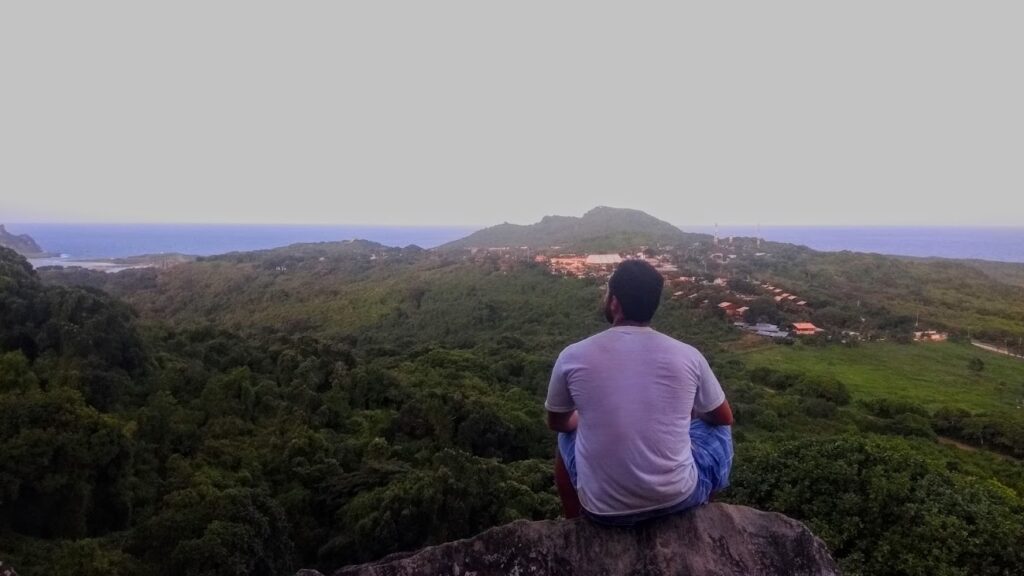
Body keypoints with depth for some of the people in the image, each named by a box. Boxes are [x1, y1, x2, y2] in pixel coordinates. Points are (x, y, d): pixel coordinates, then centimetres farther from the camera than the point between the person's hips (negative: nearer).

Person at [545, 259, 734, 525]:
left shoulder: (573, 356, -8)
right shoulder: (687, 355, -7)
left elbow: (557, 423, 11)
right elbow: (725, 419, 11)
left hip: (603, 508, 0)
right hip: (677, 498, 0)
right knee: (718, 430, 29)